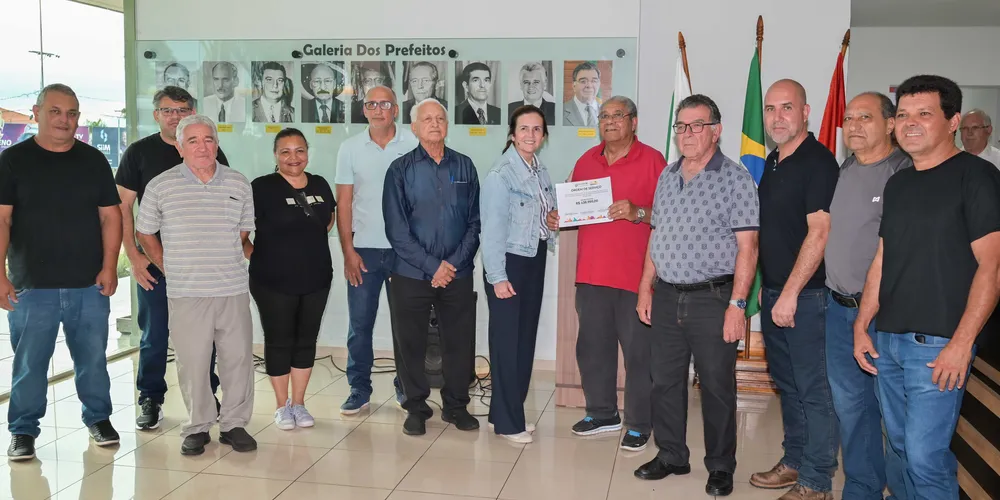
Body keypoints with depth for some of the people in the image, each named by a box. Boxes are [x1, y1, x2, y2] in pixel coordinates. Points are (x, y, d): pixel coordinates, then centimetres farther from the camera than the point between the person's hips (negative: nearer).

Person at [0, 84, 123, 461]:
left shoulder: (93, 160, 7)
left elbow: (110, 216, 7)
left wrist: (109, 267, -3)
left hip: (89, 285, 2)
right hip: (31, 287, -2)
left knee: (93, 358, 9)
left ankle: (98, 418, 26)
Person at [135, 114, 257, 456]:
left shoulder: (239, 184, 7)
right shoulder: (160, 186, 1)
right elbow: (145, 233, 11)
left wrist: (256, 258, 8)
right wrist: (170, 270, 7)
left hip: (233, 290, 2)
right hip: (185, 293, -2)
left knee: (238, 358, 6)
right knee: (192, 363, 3)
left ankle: (234, 424, 21)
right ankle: (197, 427, 20)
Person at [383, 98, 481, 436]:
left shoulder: (464, 167, 7)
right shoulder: (401, 170, 0)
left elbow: (475, 222, 5)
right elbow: (396, 228, -5)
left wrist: (454, 263, -7)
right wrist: (432, 266, -11)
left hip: (458, 274, 2)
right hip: (411, 275, -1)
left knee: (460, 342, 6)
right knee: (410, 343, 6)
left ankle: (456, 405, 24)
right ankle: (416, 408, 23)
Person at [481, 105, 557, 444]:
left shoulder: (540, 171, 8)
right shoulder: (500, 174, -15)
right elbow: (492, 228, -17)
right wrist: (497, 277, -19)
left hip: (535, 259, 8)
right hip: (508, 262, -8)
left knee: (526, 337, 12)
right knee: (506, 341, -2)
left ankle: (512, 410, 25)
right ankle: (507, 421, 8)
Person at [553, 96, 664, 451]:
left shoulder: (652, 161, -4)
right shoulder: (586, 162, 13)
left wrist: (637, 213, -22)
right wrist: (558, 218, 2)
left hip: (635, 273, -5)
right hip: (591, 272, 6)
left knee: (638, 351, 1)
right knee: (591, 346, 13)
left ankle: (639, 425, 13)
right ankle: (602, 414, 29)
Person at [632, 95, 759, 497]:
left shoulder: (735, 178, -7)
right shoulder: (667, 177, 12)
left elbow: (747, 246, -11)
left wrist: (736, 304, -16)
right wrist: (645, 289, 13)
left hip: (712, 298, -6)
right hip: (666, 297, 6)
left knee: (717, 387, 4)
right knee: (665, 381, 13)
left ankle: (720, 468, 20)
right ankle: (671, 456, 29)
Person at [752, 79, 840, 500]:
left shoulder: (818, 161, -13)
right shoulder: (773, 162, 13)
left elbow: (819, 232, -19)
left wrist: (790, 293, -20)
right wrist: (766, 286, 16)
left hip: (805, 295, -8)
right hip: (774, 292, 9)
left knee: (813, 390, 0)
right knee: (787, 383, 17)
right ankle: (794, 462, 31)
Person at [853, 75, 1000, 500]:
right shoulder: (898, 184, 14)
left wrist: (961, 342, -17)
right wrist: (862, 327, 11)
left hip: (938, 344, -7)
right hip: (887, 340, 7)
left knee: (925, 455, -7)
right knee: (901, 446, 15)